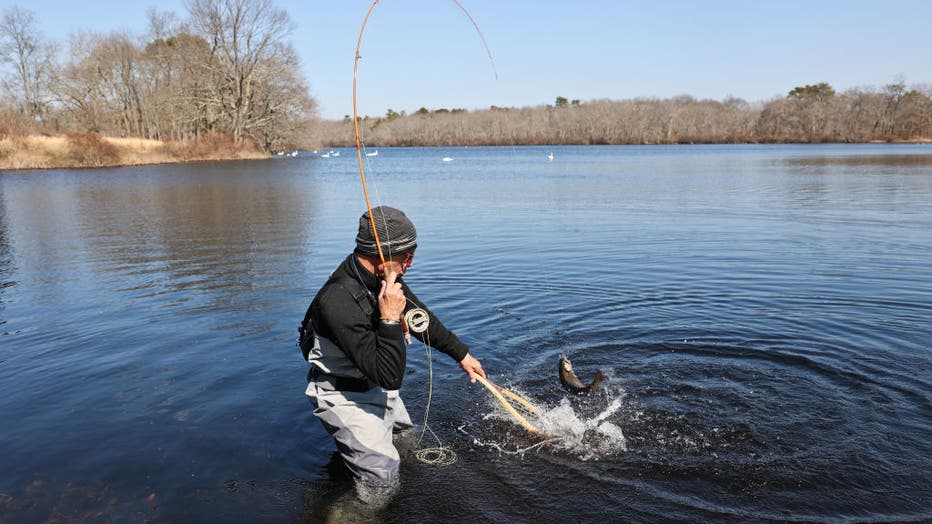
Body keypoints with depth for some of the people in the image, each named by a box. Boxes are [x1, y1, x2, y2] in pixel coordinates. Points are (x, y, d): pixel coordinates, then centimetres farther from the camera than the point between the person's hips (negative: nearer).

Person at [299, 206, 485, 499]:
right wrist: (390, 319, -42)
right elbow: (389, 376, -37)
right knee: (382, 475, -12)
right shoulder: (338, 301, -38)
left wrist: (462, 355, 11)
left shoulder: (383, 277, -12)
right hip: (343, 395, -8)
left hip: (375, 384, 9)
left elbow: (420, 318, 5)